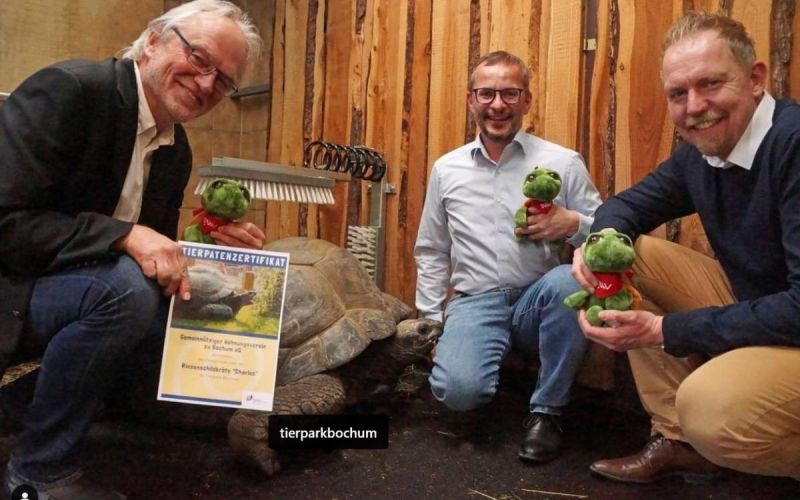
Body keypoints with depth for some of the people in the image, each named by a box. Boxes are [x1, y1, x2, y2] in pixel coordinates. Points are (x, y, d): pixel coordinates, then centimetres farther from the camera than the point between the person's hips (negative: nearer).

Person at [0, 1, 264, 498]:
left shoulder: (177, 150, 5)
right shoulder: (68, 89, -19)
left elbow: (158, 250, 9)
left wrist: (214, 248, -9)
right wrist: (124, 235, -32)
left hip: (71, 287, 8)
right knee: (124, 286, -33)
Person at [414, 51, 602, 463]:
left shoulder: (563, 162, 2)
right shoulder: (446, 169, 10)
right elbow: (431, 253, 16)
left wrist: (573, 224, -19)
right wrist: (431, 322, 9)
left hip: (539, 301, 0)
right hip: (475, 303, 1)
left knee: (567, 282, -36)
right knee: (458, 389, -28)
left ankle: (547, 409, -13)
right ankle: (502, 364, 11)